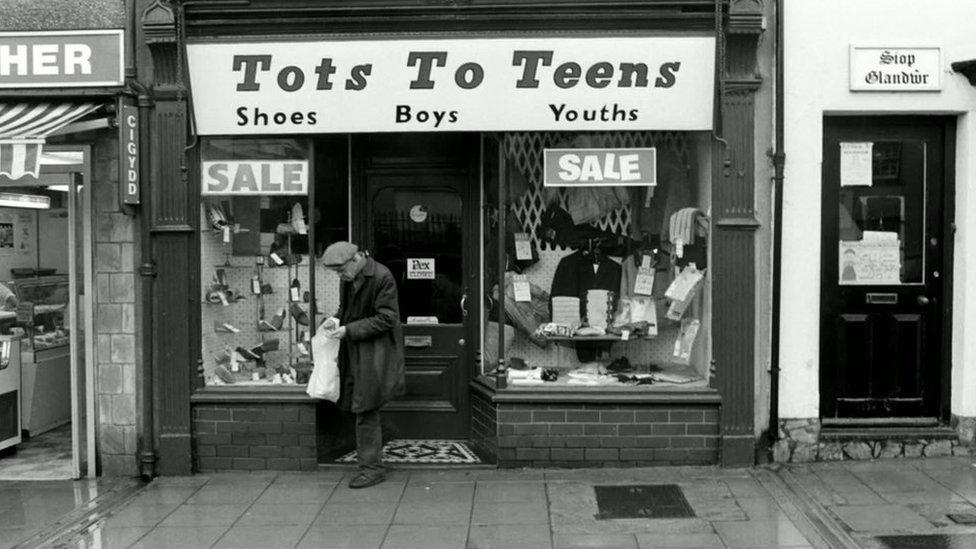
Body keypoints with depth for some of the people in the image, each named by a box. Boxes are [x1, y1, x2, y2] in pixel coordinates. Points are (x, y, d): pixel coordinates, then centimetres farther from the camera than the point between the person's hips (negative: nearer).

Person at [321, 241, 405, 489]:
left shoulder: (382, 277, -17)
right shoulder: (348, 278, 9)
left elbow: (386, 318, -18)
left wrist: (349, 330, -20)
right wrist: (335, 320, -1)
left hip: (374, 355, -8)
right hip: (353, 353, 8)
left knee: (366, 411, -6)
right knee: (362, 410, 13)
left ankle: (372, 468, 4)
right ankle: (371, 464, 24)